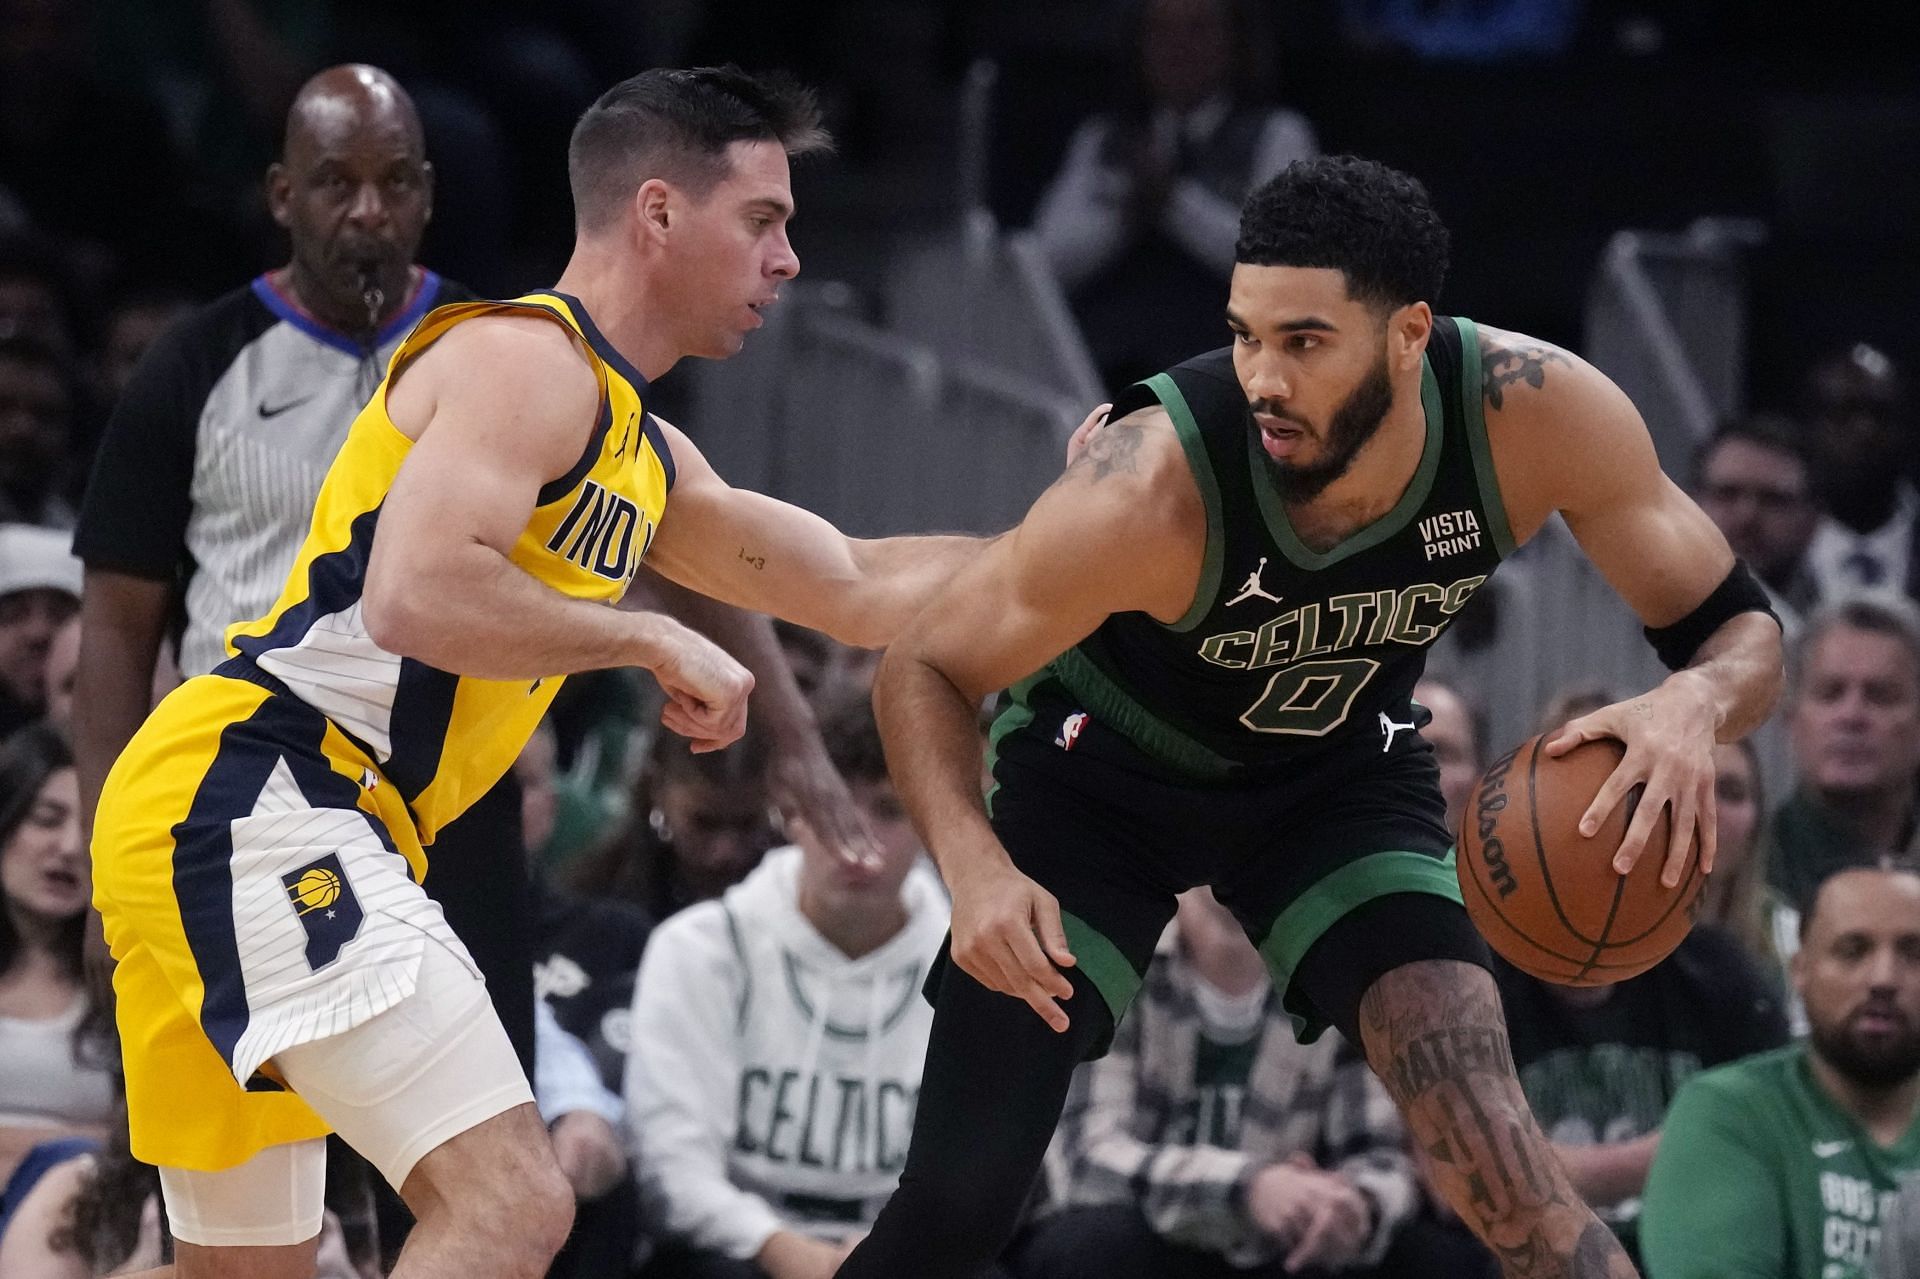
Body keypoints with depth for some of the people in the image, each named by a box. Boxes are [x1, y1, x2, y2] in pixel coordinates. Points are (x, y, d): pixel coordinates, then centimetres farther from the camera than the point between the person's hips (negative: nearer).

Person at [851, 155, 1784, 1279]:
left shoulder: (1538, 414, -30)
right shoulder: (1152, 490, -37)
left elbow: (1741, 629, -18)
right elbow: (925, 671, -23)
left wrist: (1694, 707, -42)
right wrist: (975, 866, -42)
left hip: (1343, 767, 2)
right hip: (1103, 766, -2)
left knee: (1495, 1155, -19)